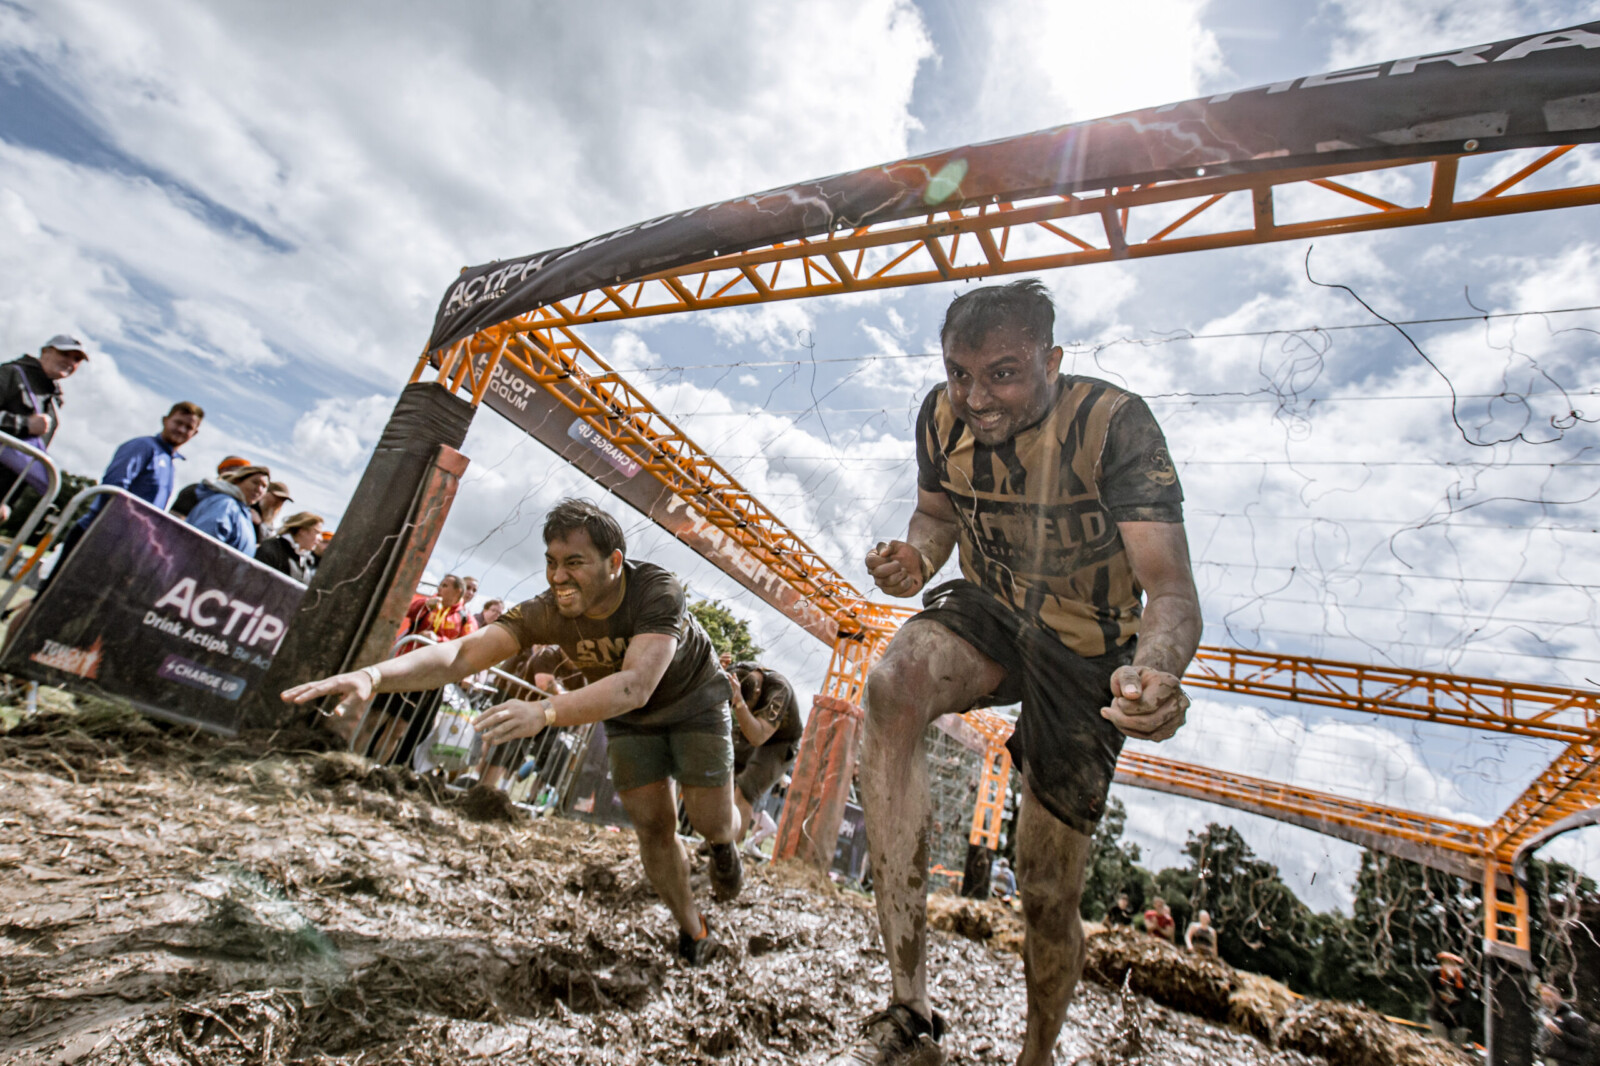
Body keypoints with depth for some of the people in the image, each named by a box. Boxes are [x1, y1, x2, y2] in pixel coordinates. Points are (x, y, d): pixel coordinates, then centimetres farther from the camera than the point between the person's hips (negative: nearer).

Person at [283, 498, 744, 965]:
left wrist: (544, 711, -66)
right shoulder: (547, 611, -26)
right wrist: (372, 674, -53)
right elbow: (460, 653, -35)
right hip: (629, 720, 3)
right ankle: (694, 931, 24)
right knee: (653, 825, -1)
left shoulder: (657, 590, -39)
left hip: (693, 701, -3)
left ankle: (723, 843, 35)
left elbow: (636, 686, -52)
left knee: (711, 820, -5)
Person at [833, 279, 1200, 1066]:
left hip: (1085, 653, -2)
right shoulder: (942, 416, -10)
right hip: (988, 616, 3)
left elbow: (1172, 587, -29)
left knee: (1048, 897, 3)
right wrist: (915, 556, -17)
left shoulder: (1113, 425, -23)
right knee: (893, 684, -34)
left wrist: (1156, 670, -52)